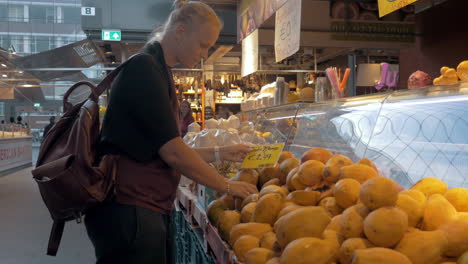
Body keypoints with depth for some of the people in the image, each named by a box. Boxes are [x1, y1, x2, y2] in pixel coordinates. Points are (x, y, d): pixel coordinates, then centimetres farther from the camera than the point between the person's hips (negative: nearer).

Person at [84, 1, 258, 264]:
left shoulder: (159, 71, 16)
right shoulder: (144, 68, -14)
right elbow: (172, 152, -18)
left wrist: (219, 153, 12)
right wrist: (227, 186, -7)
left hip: (151, 210, 9)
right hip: (130, 211, -9)